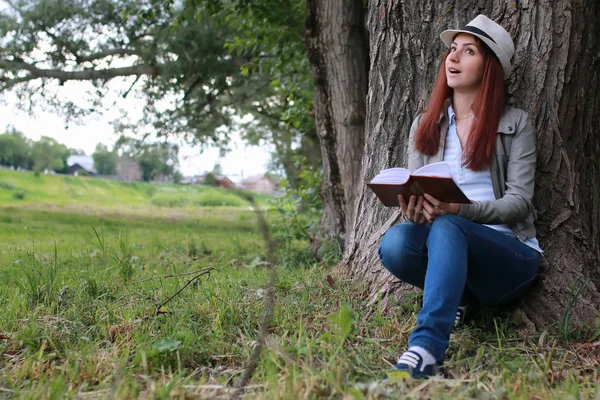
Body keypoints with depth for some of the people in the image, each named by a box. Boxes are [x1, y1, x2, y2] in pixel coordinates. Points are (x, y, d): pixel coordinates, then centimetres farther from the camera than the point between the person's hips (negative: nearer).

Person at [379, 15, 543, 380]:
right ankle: (457, 294, -6)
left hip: (510, 256, -3)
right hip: (448, 247, 3)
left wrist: (459, 209, -24)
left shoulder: (515, 124, 2)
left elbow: (519, 202, -6)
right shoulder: (425, 127, 13)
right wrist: (414, 211, -17)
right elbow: (414, 195, 10)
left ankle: (425, 353, -50)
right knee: (395, 242, -31)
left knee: (447, 227, -38)